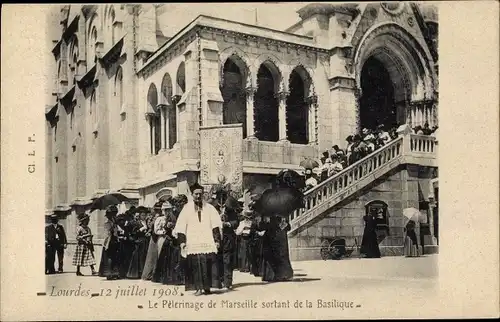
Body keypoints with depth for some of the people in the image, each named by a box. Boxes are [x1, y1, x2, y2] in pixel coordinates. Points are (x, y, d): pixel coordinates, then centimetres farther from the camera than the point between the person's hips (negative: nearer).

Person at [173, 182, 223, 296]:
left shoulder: (209, 208, 9)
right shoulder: (187, 209, 7)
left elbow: (216, 225, 7)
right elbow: (181, 227, 5)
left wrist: (217, 239, 0)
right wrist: (182, 241, -3)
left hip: (208, 242, 1)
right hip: (193, 243, 0)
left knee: (208, 264, -7)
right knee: (195, 264, -6)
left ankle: (207, 287, 1)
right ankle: (198, 288, -2)